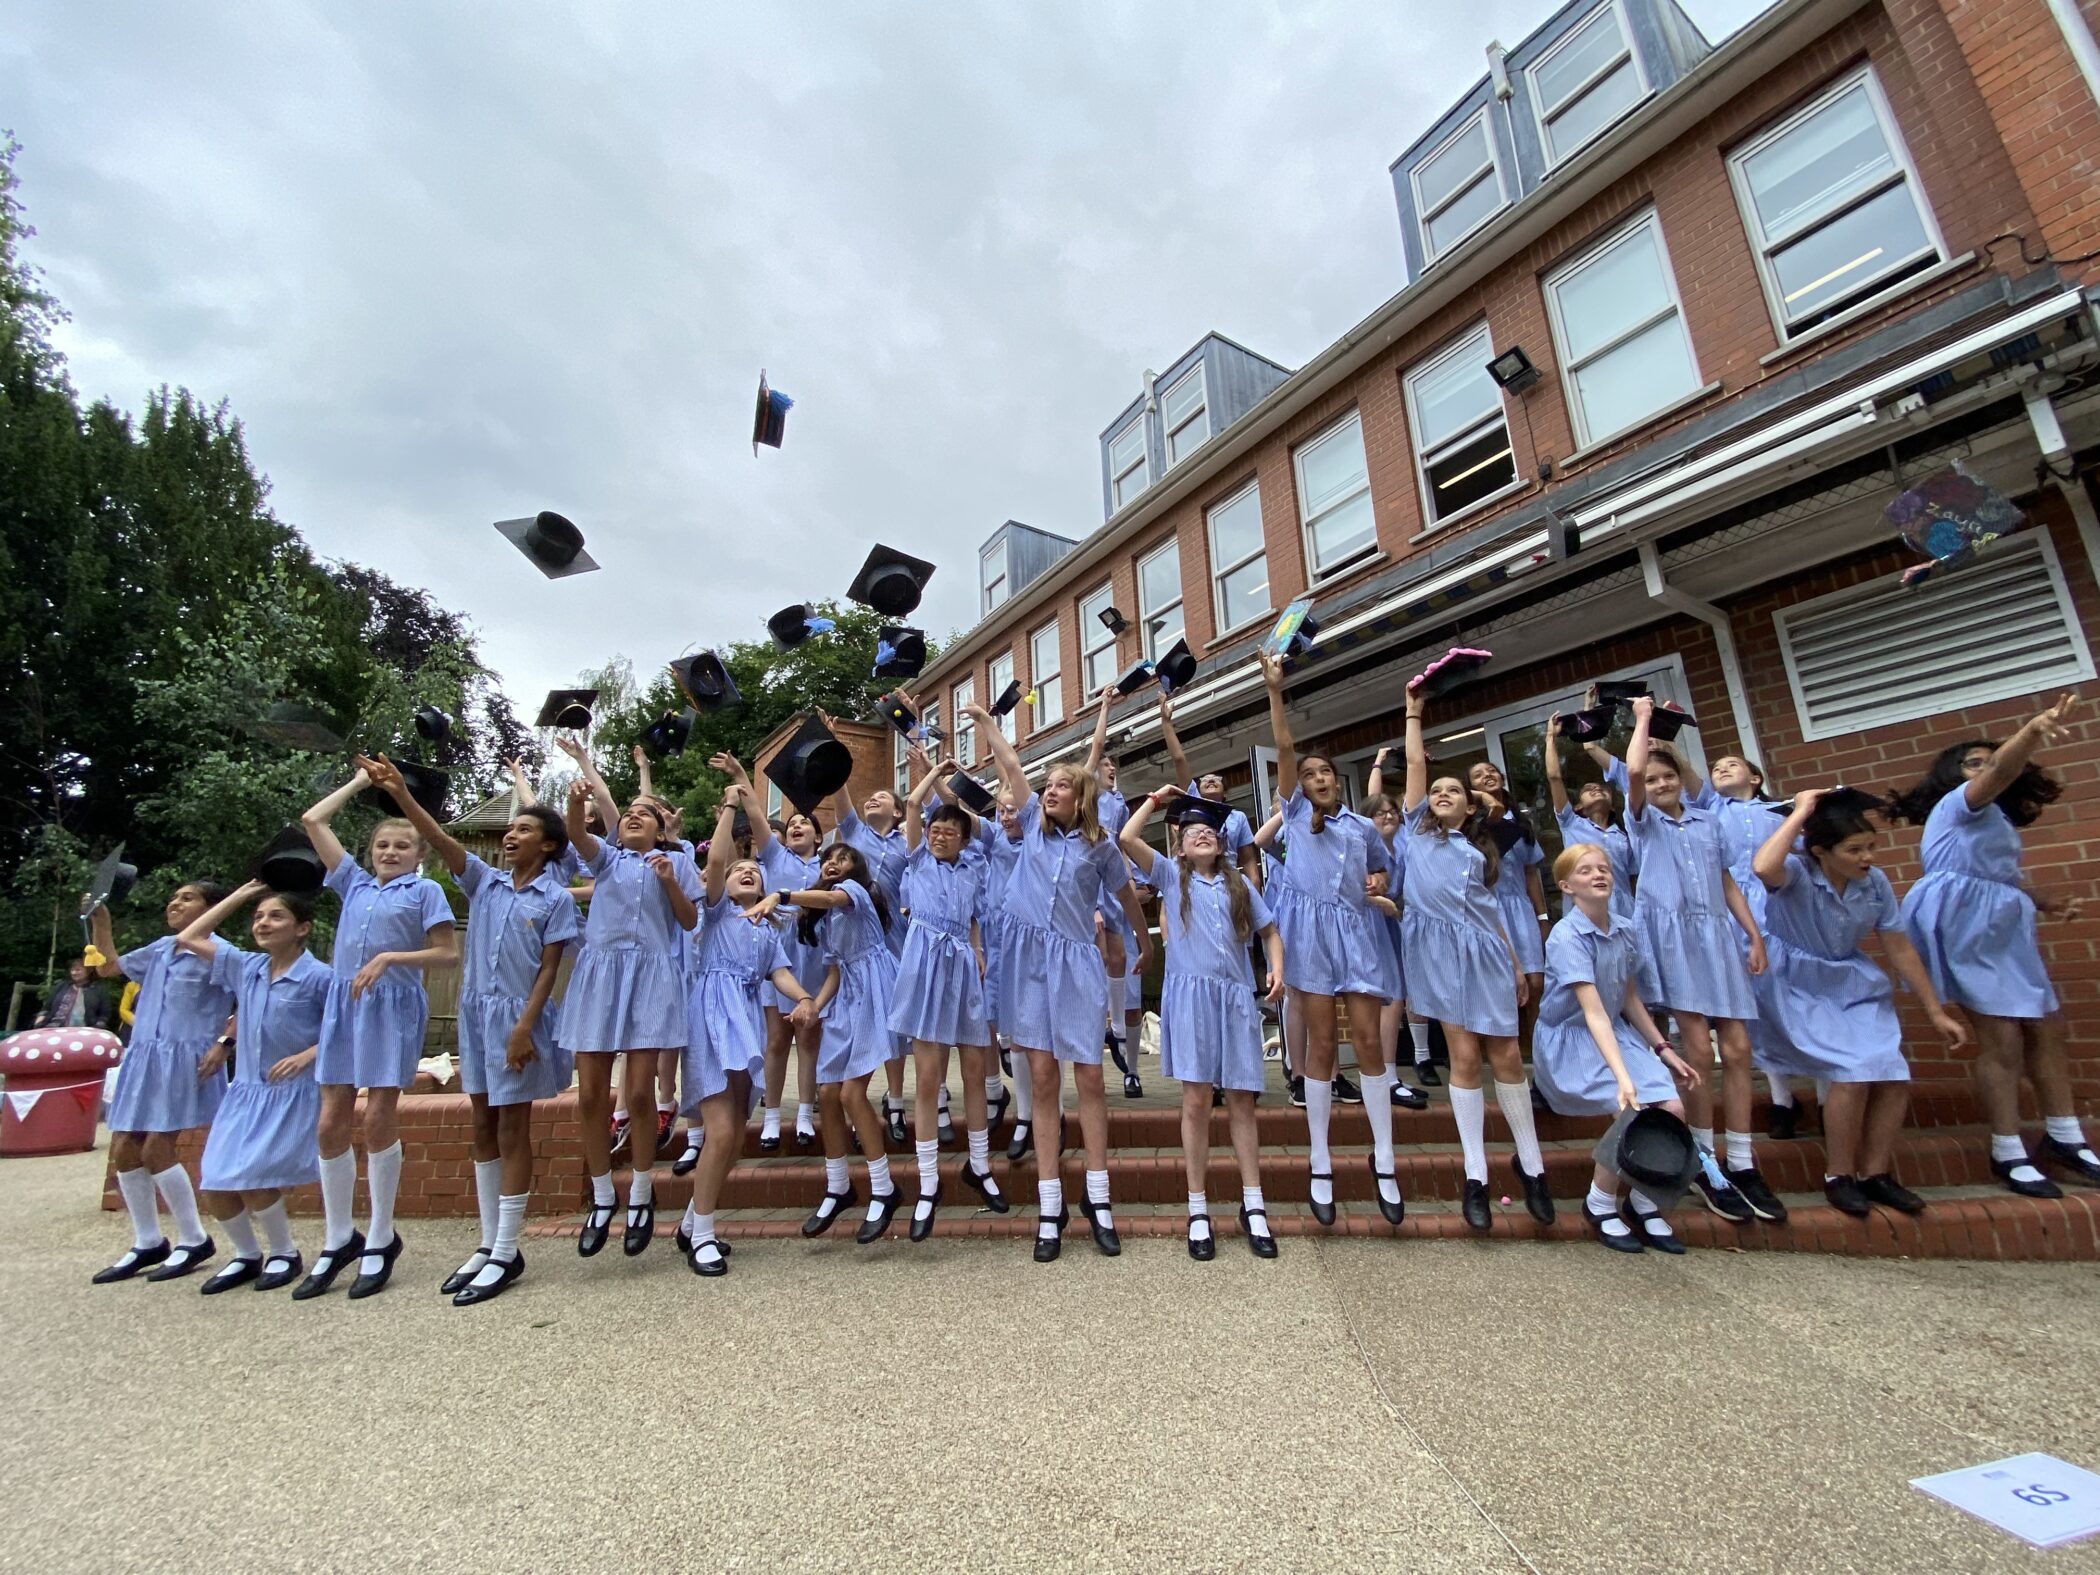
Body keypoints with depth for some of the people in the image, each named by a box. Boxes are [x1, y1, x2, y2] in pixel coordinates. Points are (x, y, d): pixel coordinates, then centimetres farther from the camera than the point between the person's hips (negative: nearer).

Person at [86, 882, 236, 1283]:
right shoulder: (160, 949, 12)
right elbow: (109, 967, 27)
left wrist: (223, 1044, -20)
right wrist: (100, 922, 19)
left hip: (184, 1060, -8)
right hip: (142, 1058, 8)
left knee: (155, 1149, -8)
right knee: (122, 1150, 8)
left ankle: (194, 1241, 9)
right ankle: (147, 1243, 23)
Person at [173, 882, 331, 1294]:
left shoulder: (319, 977, -13)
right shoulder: (245, 967, 5)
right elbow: (188, 939, 13)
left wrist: (308, 1055, -21)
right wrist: (239, 896, 8)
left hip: (292, 1094, -6)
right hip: (244, 1092, 6)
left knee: (251, 1180, -14)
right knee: (214, 1183, 1)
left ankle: (285, 1252, 11)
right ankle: (246, 1255, 25)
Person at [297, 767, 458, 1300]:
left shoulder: (425, 890, 2)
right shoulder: (354, 883, 15)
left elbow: (448, 953, -6)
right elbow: (313, 821, 20)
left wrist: (389, 958, -15)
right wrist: (360, 781, 23)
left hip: (394, 1004, -5)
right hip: (343, 1004, 5)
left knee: (379, 1120, -1)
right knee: (331, 1124, 5)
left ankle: (381, 1239, 13)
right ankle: (338, 1240, 19)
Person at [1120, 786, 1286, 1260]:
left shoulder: (1239, 883, 16)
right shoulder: (1171, 875, 9)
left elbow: (1269, 931, 19)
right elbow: (1126, 838, -4)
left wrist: (1277, 970, 1)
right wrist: (1156, 798, 8)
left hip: (1236, 995, 2)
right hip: (1190, 994, -2)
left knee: (1241, 1101, 5)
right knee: (1196, 1101, -3)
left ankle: (1254, 1208, 13)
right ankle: (1198, 1211, 6)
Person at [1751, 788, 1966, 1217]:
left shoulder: (1875, 883, -3)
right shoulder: (1796, 874, -20)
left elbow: (1900, 948, 7)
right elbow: (1762, 868, -47)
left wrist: (1937, 1013, 11)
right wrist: (1800, 813, -35)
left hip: (1853, 984, 6)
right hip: (1797, 986, -6)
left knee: (1894, 1075, -5)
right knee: (1852, 1068, -19)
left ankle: (1875, 1174, 13)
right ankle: (1838, 1177, -1)